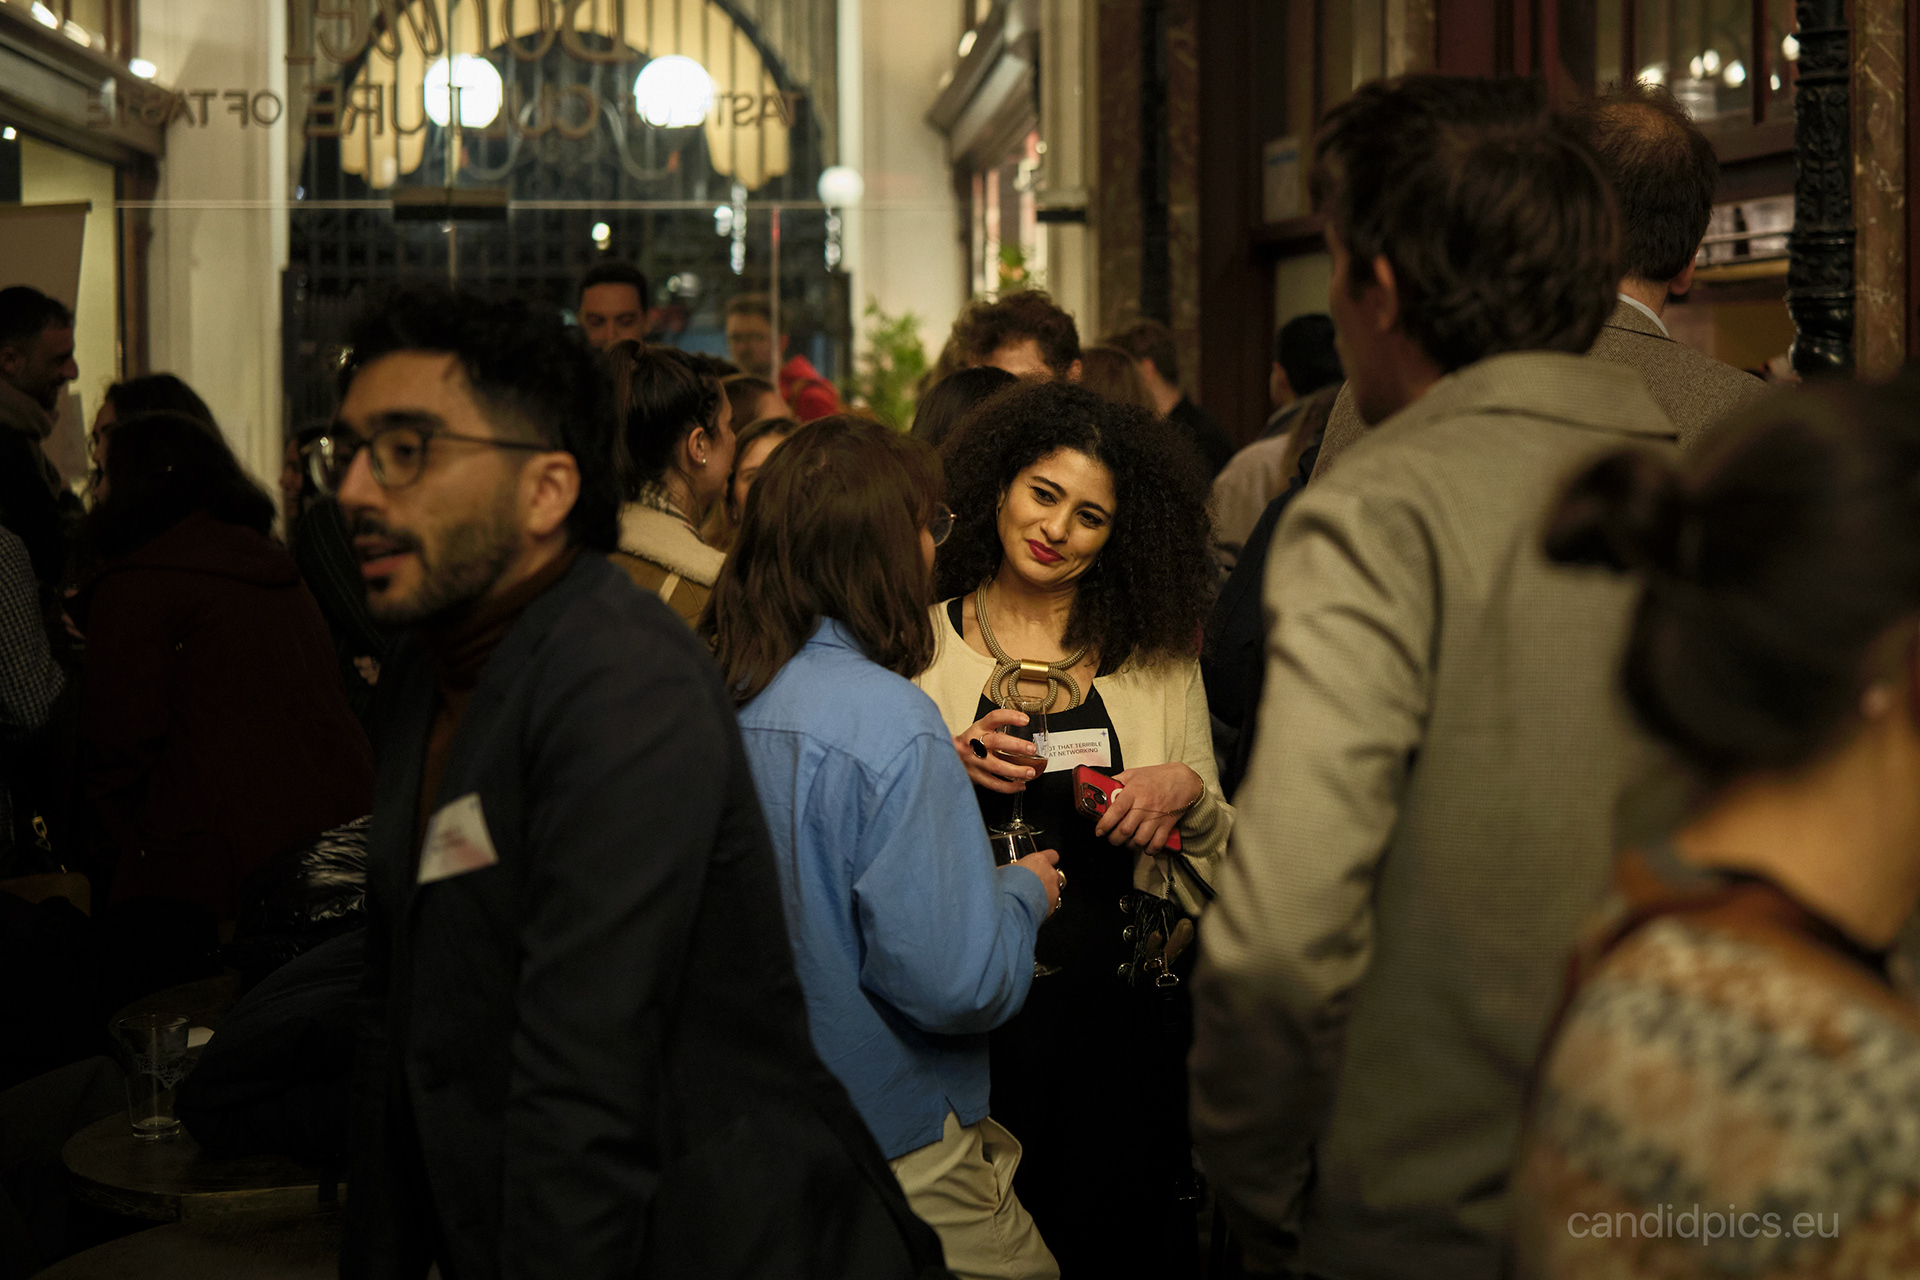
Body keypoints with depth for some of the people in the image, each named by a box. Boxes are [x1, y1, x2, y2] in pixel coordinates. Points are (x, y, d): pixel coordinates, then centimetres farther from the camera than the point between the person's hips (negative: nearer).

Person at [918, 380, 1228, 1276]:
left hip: (1113, 1009, 2)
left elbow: (1220, 850, 9)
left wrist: (1186, 792, -11)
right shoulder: (924, 642, 1)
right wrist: (952, 770, -16)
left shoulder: (1158, 657, 7)